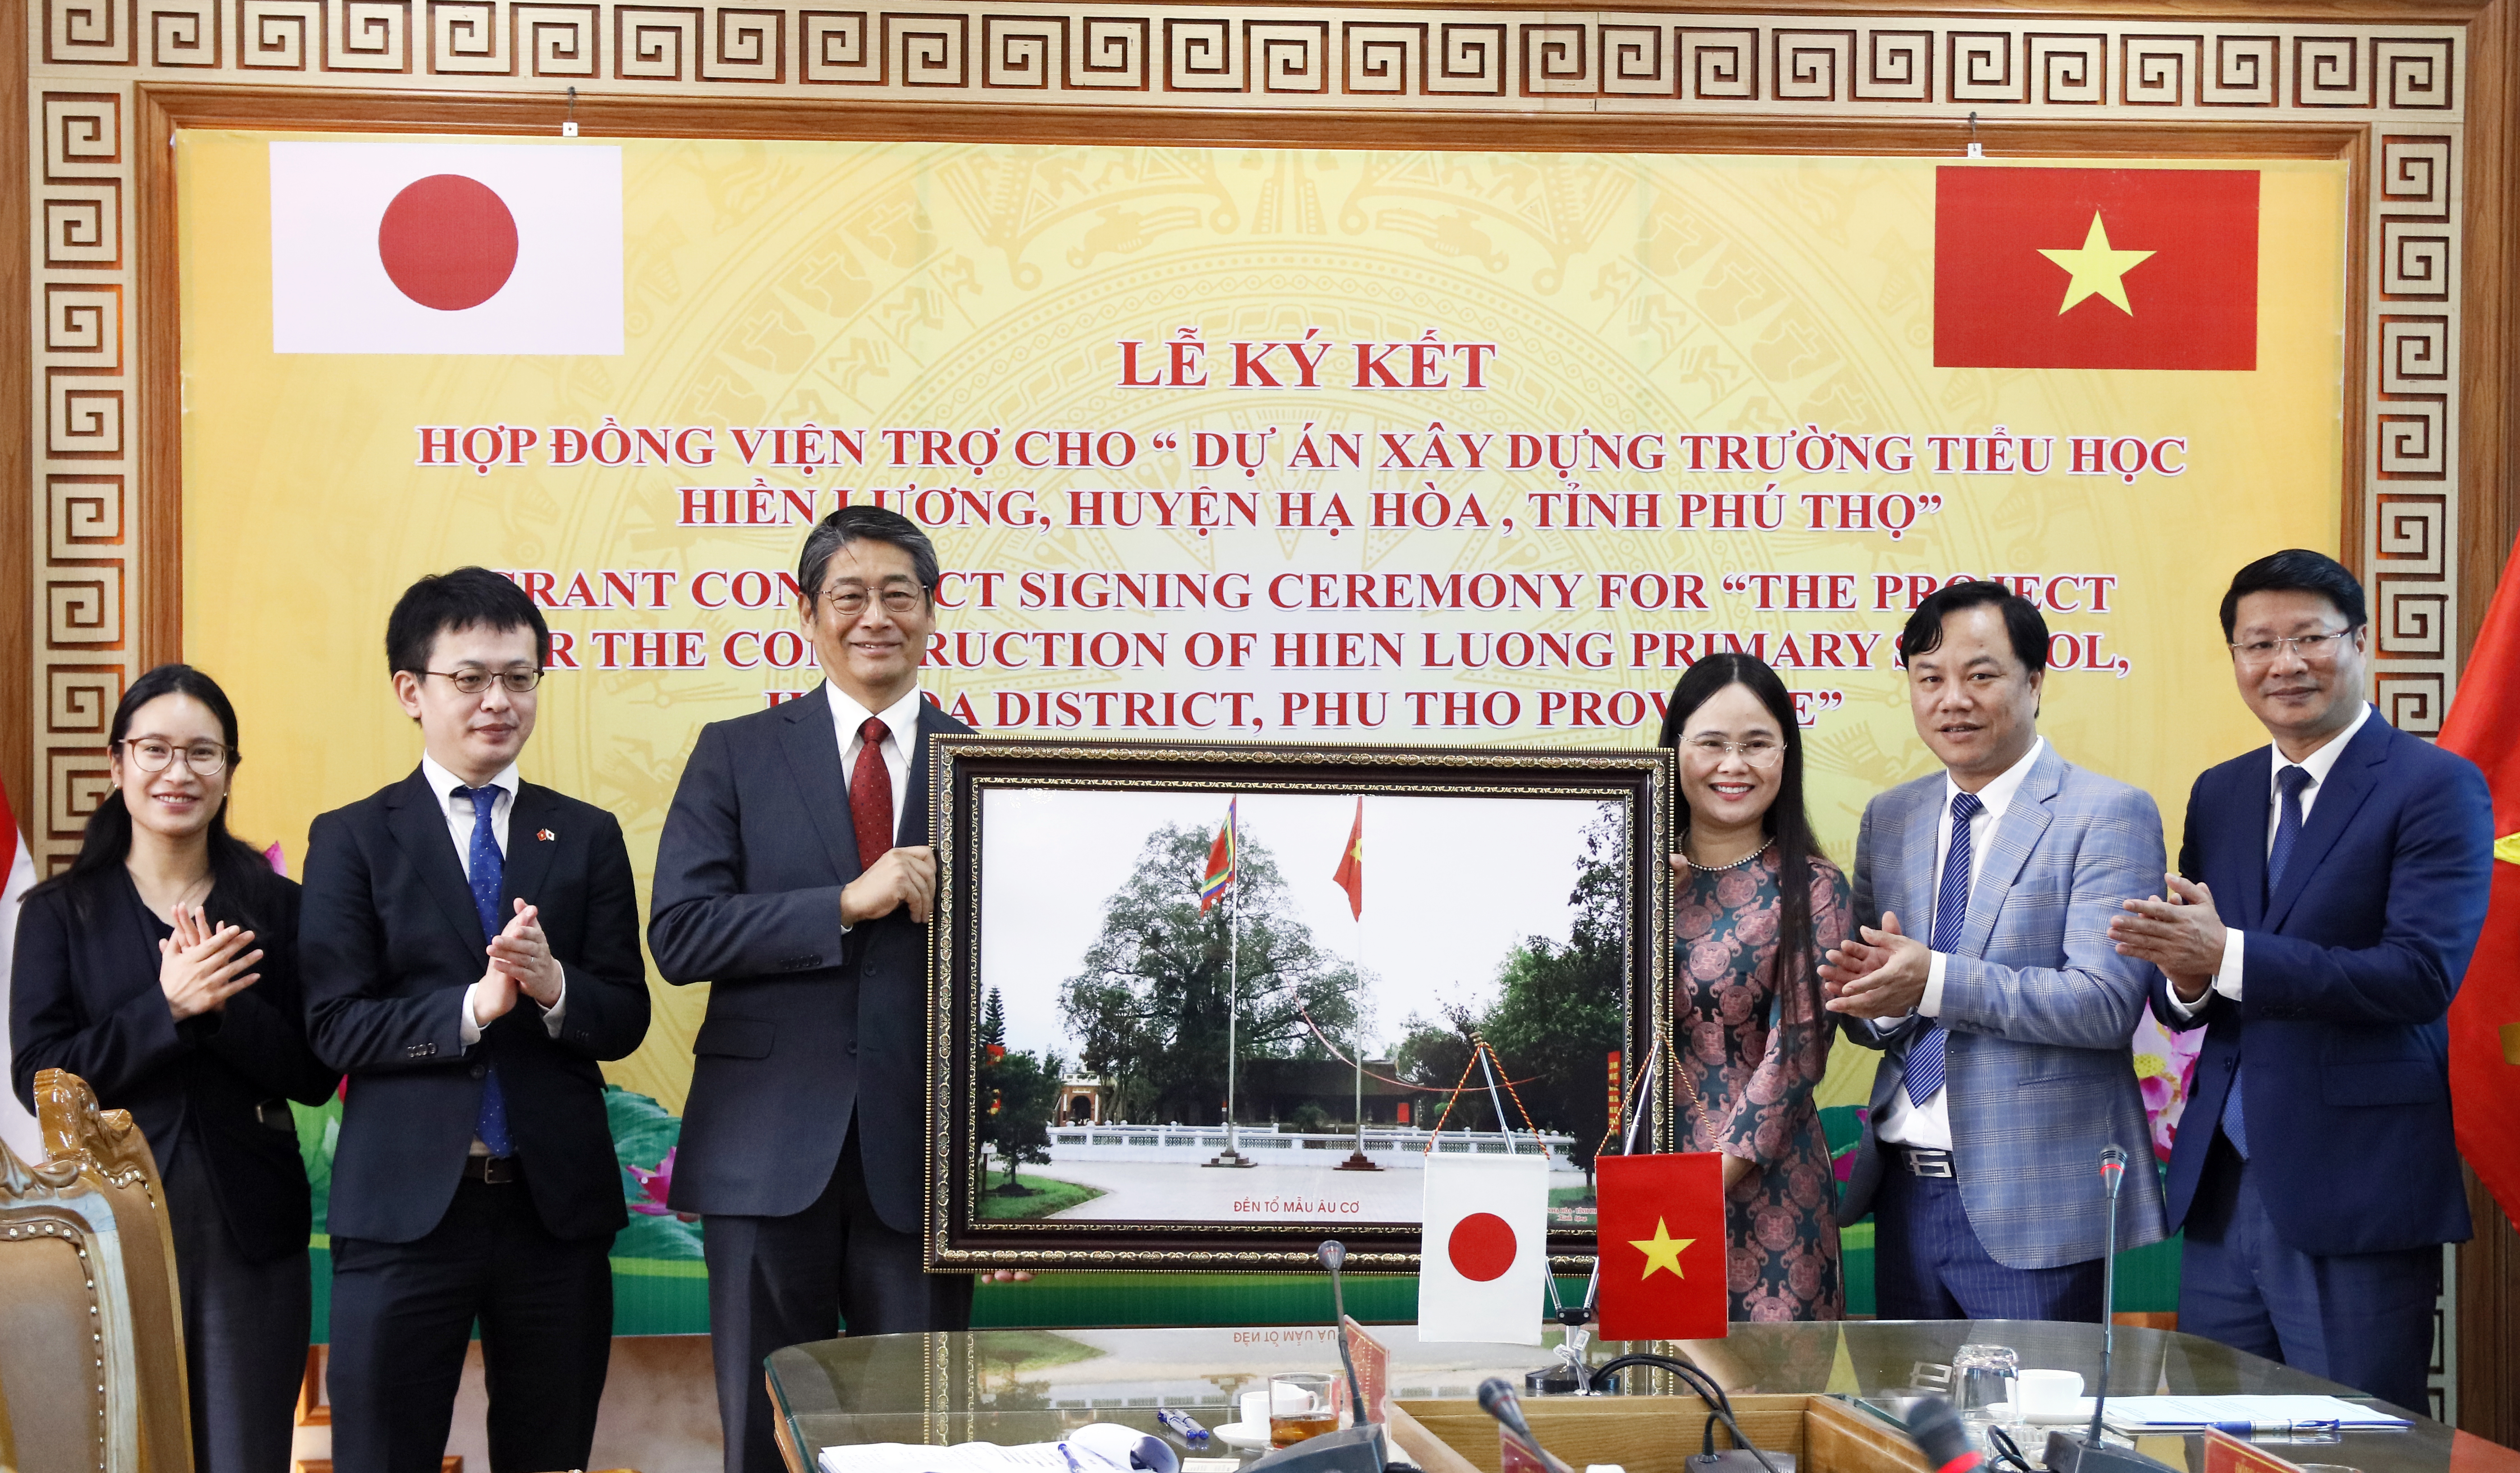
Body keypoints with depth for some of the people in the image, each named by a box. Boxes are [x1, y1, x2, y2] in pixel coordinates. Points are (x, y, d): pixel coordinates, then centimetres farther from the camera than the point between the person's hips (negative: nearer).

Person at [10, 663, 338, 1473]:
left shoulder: (276, 907, 5)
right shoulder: (58, 913, 3)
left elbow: (314, 1074, -1)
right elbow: (39, 1078, -6)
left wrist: (222, 1005, -17)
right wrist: (167, 1006, -18)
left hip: (251, 1231, 1)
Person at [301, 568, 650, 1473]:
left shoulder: (586, 837, 8)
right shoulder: (352, 840, 2)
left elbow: (626, 1018, 2)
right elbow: (335, 1024, -7)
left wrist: (555, 987, -19)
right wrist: (472, 1007, -21)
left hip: (556, 1201, 2)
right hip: (405, 1204, -2)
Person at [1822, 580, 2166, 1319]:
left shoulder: (2110, 815, -6)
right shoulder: (1888, 819, 13)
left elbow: (2107, 1003, -17)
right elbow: (1867, 1014, 13)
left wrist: (1937, 982, -25)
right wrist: (1873, 991, -11)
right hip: (1905, 1197, 6)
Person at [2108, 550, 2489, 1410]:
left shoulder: (2438, 788, -6)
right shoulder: (2218, 796, 13)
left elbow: (2422, 975, -18)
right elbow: (2177, 1000, 12)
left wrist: (2227, 957, -24)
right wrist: (2185, 979, -13)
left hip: (2355, 1200, -6)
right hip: (2221, 1188, 6)